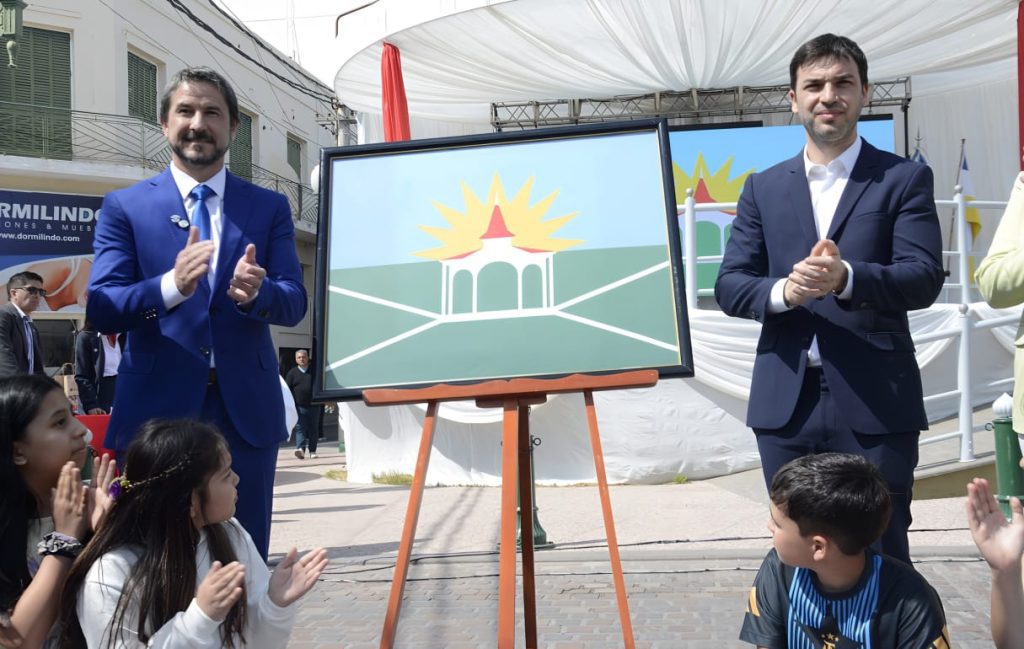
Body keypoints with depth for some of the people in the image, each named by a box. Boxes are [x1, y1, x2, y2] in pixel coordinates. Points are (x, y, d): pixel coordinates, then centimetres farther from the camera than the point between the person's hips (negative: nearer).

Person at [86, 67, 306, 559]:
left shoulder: (269, 208, 8)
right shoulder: (124, 206, 5)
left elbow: (295, 302, 0)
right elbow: (101, 308, -5)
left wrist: (256, 292, -24)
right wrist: (171, 285, -25)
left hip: (246, 409, 1)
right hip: (156, 408, -1)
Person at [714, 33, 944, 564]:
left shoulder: (905, 179, 3)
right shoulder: (763, 188, 11)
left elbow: (924, 278, -8)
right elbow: (729, 285, 5)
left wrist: (846, 277, -26)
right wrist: (782, 290, -16)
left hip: (875, 403, -2)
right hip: (786, 403, 3)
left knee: (881, 554, 3)